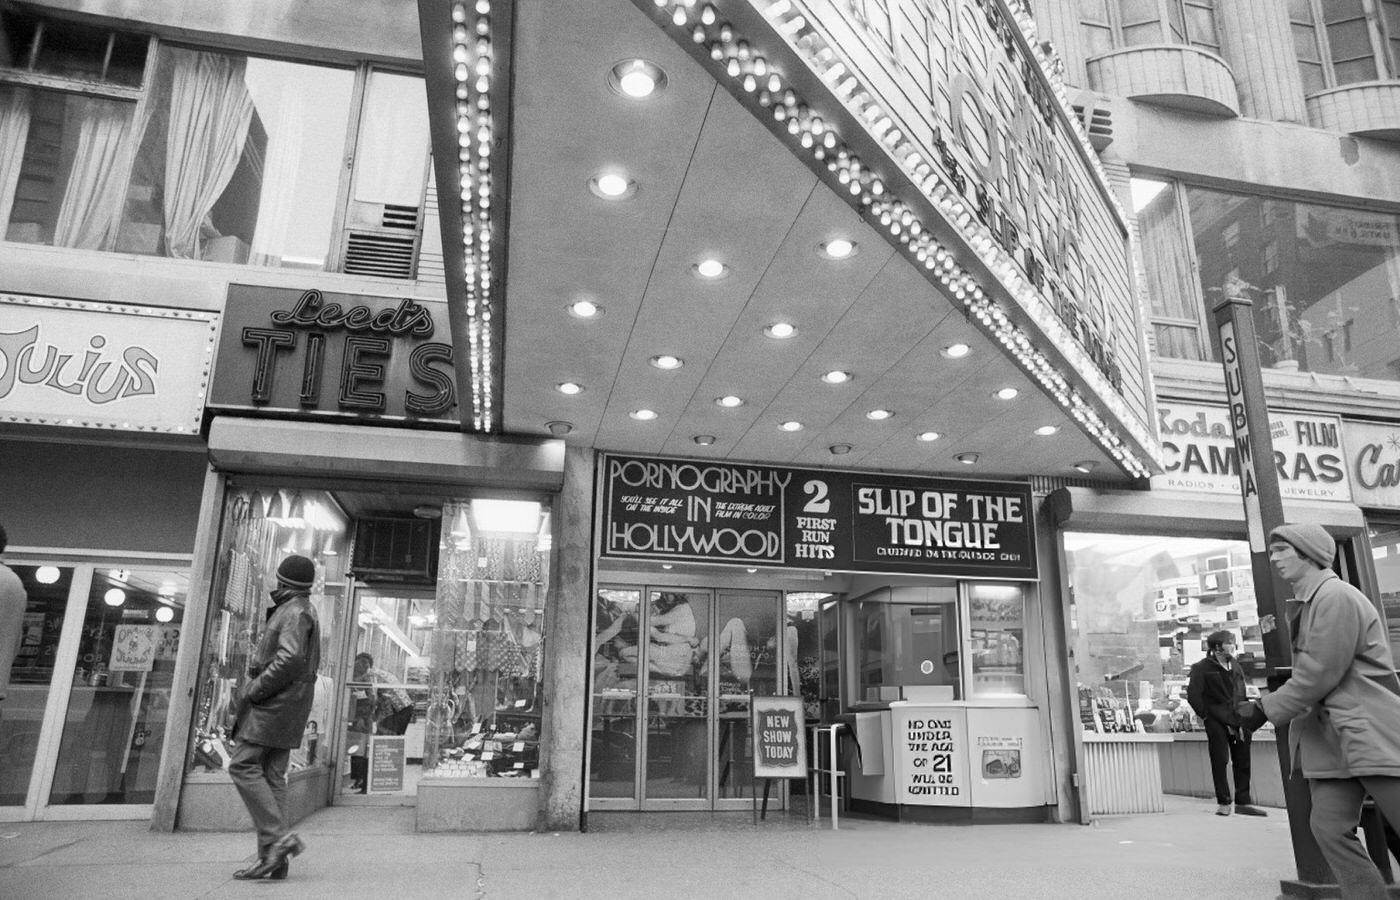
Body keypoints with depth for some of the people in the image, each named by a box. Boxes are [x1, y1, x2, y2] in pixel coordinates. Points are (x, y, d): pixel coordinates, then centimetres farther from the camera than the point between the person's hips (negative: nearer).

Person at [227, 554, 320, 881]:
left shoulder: (294, 612, -10)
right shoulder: (302, 612, 22)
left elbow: (289, 659, -23)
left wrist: (253, 692, -17)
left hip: (277, 699, -10)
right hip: (285, 705, 10)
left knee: (243, 765, -11)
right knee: (272, 775, 5)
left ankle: (278, 836, -16)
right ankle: (273, 860, 2)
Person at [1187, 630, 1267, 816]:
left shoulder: (1236, 666, 14)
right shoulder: (1202, 668, -4)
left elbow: (1242, 693, 17)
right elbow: (1193, 696, -6)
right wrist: (1206, 715, -8)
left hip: (1238, 719, 5)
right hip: (1216, 721, -5)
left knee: (1243, 761, 5)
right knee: (1220, 761, -3)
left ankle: (1243, 802, 13)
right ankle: (1223, 803, 5)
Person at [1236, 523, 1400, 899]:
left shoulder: (1336, 597, -14)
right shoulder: (1307, 605, 16)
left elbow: (1318, 675, -18)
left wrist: (1265, 709, -10)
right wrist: (1270, 701, 5)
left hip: (1370, 734, -9)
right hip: (1330, 739, 9)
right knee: (1330, 830, 0)